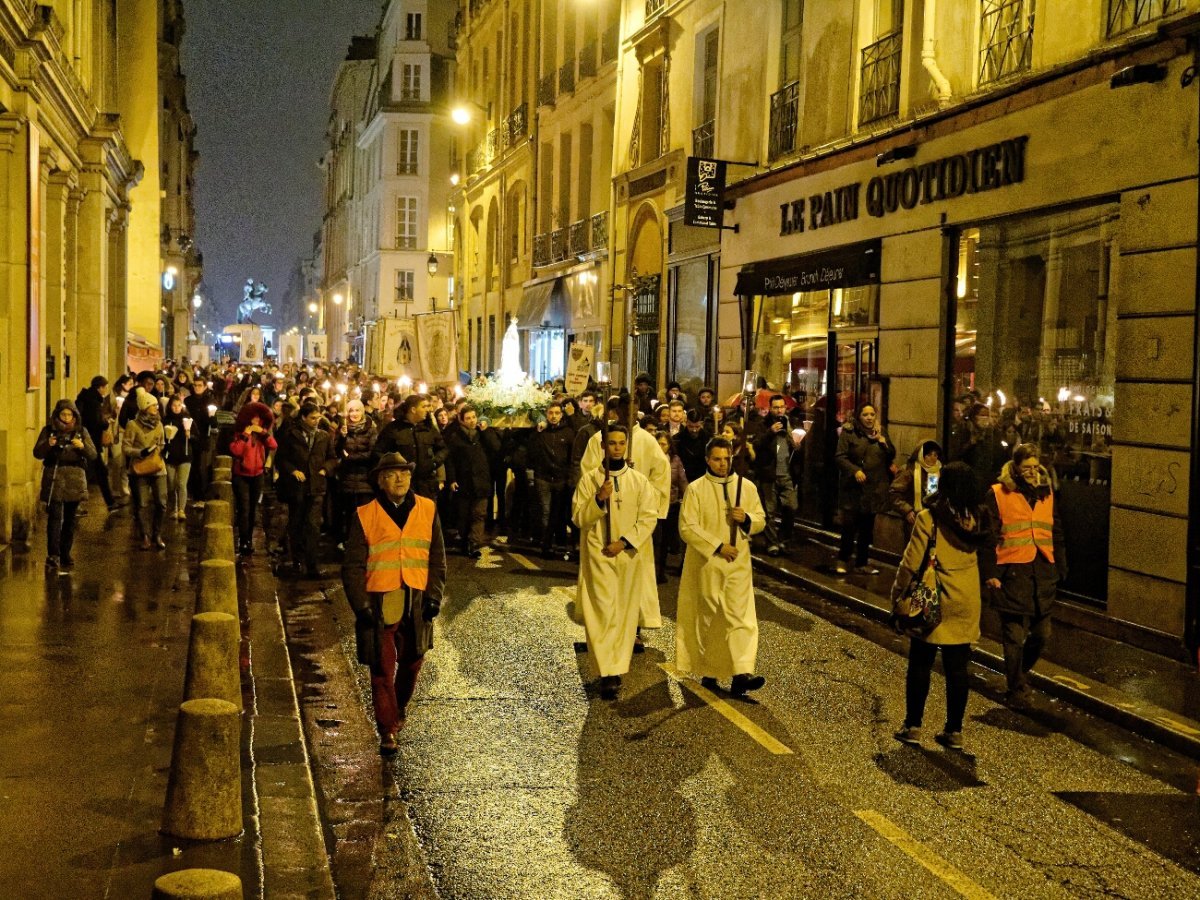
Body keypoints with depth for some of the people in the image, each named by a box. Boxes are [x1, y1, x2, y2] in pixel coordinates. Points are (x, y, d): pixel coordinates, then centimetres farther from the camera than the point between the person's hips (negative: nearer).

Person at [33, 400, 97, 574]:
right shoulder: (49, 430, 4)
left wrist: (83, 446, -19)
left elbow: (93, 455, 2)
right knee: (55, 517, -13)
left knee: (70, 518, 7)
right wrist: (48, 444, -20)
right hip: (54, 478, -2)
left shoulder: (81, 431, 7)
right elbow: (37, 453, 0)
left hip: (75, 479, 2)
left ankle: (65, 554, 18)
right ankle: (53, 556, -19)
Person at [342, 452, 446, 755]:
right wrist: (361, 604, -9)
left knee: (411, 662, 15)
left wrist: (434, 595, -1)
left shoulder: (427, 510, 4)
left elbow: (437, 557, 8)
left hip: (416, 602, 3)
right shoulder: (365, 515, -2)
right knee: (382, 668, -1)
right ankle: (388, 731, 7)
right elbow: (352, 565, -1)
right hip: (379, 602, -2)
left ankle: (400, 707, 41)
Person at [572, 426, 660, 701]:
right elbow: (578, 518, -4)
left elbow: (649, 517, -2)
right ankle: (607, 674, -11)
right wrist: (598, 499, -21)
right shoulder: (589, 478, -1)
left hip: (627, 555, 2)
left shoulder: (639, 480, 3)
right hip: (597, 555, -2)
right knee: (602, 612, -9)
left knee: (624, 613, 7)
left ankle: (618, 666, 17)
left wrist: (624, 542, -13)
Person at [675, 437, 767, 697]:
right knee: (708, 618, 8)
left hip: (738, 564, 2)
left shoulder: (746, 486, 5)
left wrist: (746, 518, -13)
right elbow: (687, 527, -10)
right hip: (706, 564, -2)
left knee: (740, 616, -9)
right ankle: (708, 671, 21)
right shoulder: (695, 489, -4)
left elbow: (761, 520, 10)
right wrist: (718, 546, -17)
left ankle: (741, 674, -15)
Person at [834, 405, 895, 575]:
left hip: (874, 490, 4)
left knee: (867, 528, 9)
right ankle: (843, 560, 8)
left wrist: (881, 440, -5)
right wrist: (855, 470, -20)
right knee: (849, 526, -9)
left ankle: (862, 563, 18)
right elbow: (840, 457, -7)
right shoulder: (848, 433, -2)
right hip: (853, 489, -4)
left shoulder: (881, 434, 12)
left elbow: (891, 456, 10)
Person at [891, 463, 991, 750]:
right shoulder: (977, 519, 0)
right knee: (957, 668, 9)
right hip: (966, 603, 4)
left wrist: (898, 591, -2)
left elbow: (912, 562, -11)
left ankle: (913, 726, 13)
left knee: (920, 664, 8)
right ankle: (954, 731, 13)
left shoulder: (929, 518, -14)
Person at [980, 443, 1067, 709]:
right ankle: (1017, 690, 10)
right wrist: (990, 573, -9)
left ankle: (1019, 674, 34)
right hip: (1013, 574, -5)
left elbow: (1056, 534, 19)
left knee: (1042, 634, 10)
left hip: (1043, 573, 5)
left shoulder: (1046, 493, 13)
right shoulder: (998, 494, -3)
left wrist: (1060, 568, 12)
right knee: (1015, 636, -2)